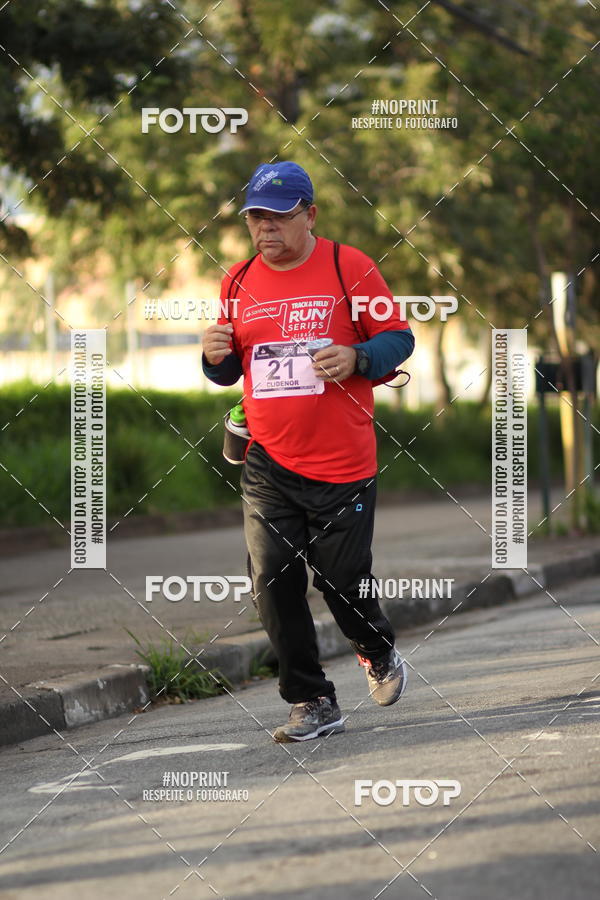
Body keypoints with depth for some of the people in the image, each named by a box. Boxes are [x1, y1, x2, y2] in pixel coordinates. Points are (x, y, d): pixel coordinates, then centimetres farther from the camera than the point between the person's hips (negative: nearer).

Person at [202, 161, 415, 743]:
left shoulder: (349, 267, -3)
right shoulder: (239, 281, 9)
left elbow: (398, 338, 1)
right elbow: (229, 370, 19)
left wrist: (356, 358, -19)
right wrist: (216, 357, -4)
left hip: (343, 463, -3)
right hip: (267, 463, 3)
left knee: (343, 578, 1)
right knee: (273, 584, -5)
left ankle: (378, 653, 34)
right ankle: (312, 704, 7)